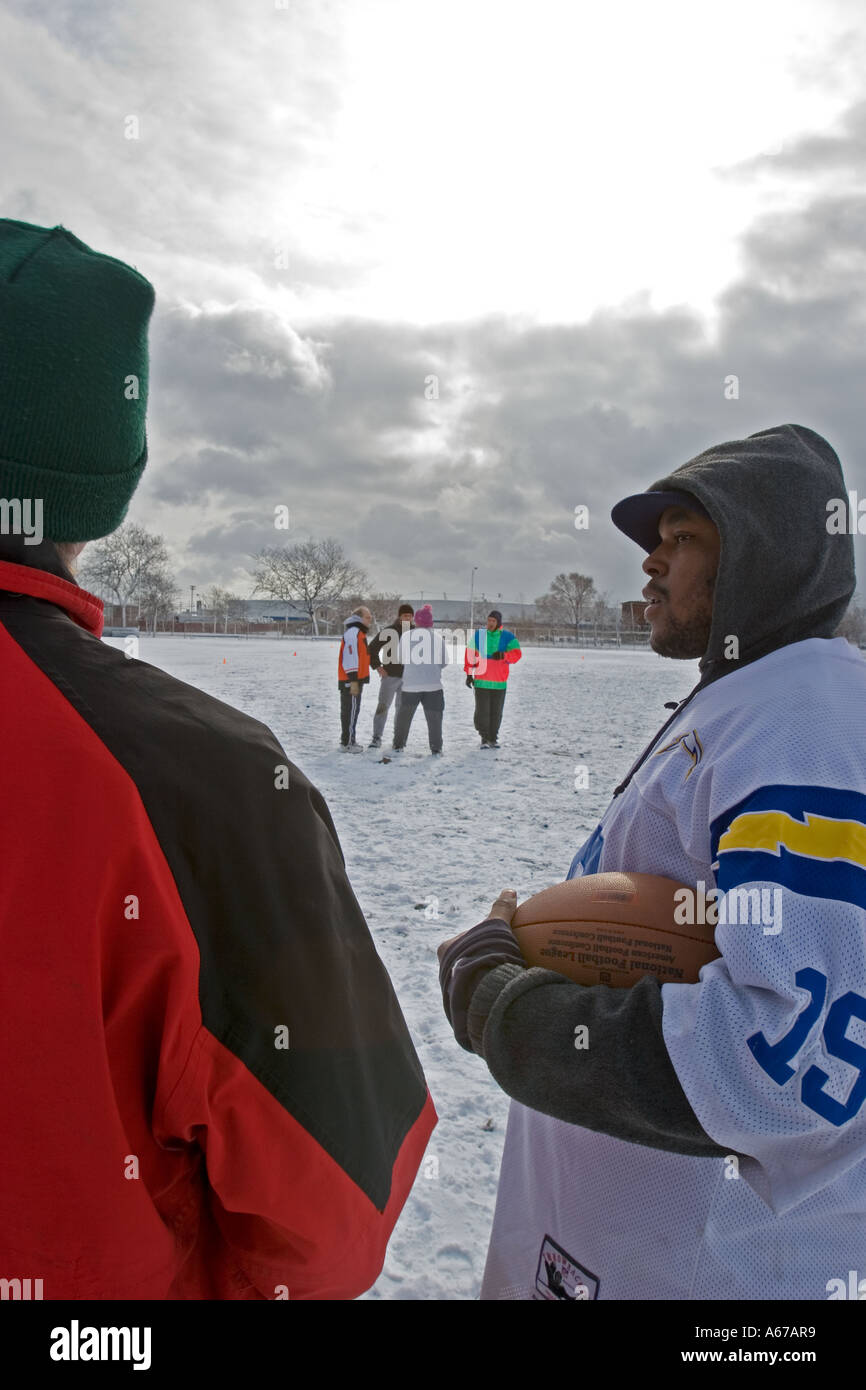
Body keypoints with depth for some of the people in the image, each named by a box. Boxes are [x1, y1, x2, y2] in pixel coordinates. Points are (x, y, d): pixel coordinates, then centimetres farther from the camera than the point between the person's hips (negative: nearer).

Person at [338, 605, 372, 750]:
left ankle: (349, 740, 22)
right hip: (351, 680, -10)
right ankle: (348, 743, -3)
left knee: (351, 710, 15)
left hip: (356, 679, 10)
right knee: (351, 710, -7)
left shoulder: (359, 633, 18)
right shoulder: (353, 632, -16)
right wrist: (353, 681, -24)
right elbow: (350, 657, -22)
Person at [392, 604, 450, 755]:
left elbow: (401, 659, 7)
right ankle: (436, 748, 4)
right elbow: (445, 661, 5)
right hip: (433, 684, -1)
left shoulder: (406, 636, 0)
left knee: (404, 715, 16)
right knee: (434, 717, 6)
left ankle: (398, 745, 21)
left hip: (410, 684, 1)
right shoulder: (438, 637, -1)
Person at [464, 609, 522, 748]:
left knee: (496, 712, 7)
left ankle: (493, 738, 19)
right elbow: (469, 654, 7)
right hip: (481, 681, 0)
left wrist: (503, 655, -27)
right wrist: (469, 674, 4)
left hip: (499, 682, 1)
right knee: (482, 711, -3)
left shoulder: (508, 637, 0)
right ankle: (484, 738, 8)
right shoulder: (478, 634, 3)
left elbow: (517, 653, -8)